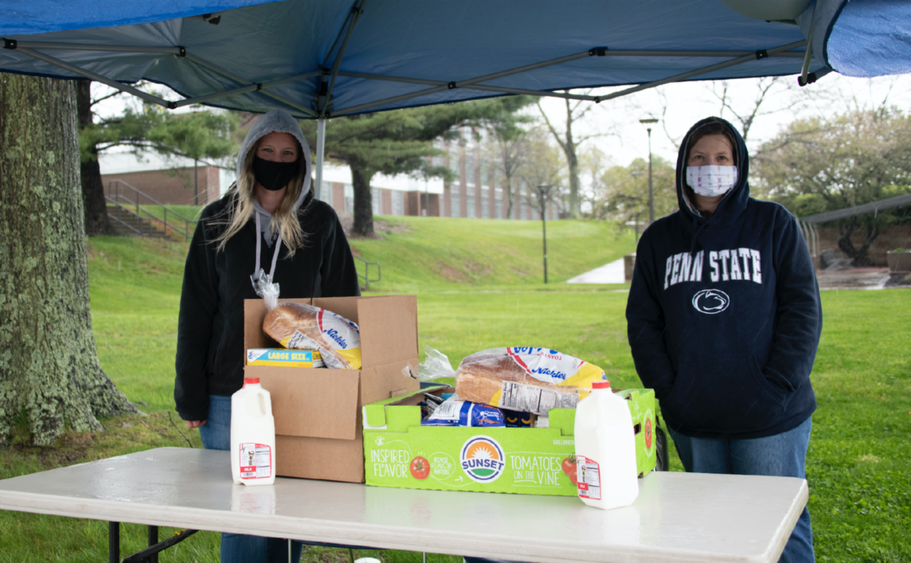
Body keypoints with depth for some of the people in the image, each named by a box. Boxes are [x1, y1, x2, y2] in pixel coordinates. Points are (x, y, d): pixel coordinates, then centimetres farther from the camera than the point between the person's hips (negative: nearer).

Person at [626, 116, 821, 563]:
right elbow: (642, 322, 8)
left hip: (770, 417, -3)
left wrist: (777, 387, -11)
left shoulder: (773, 224, 2)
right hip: (691, 421, 3)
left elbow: (803, 309, -2)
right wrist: (666, 390, -4)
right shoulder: (659, 238, 10)